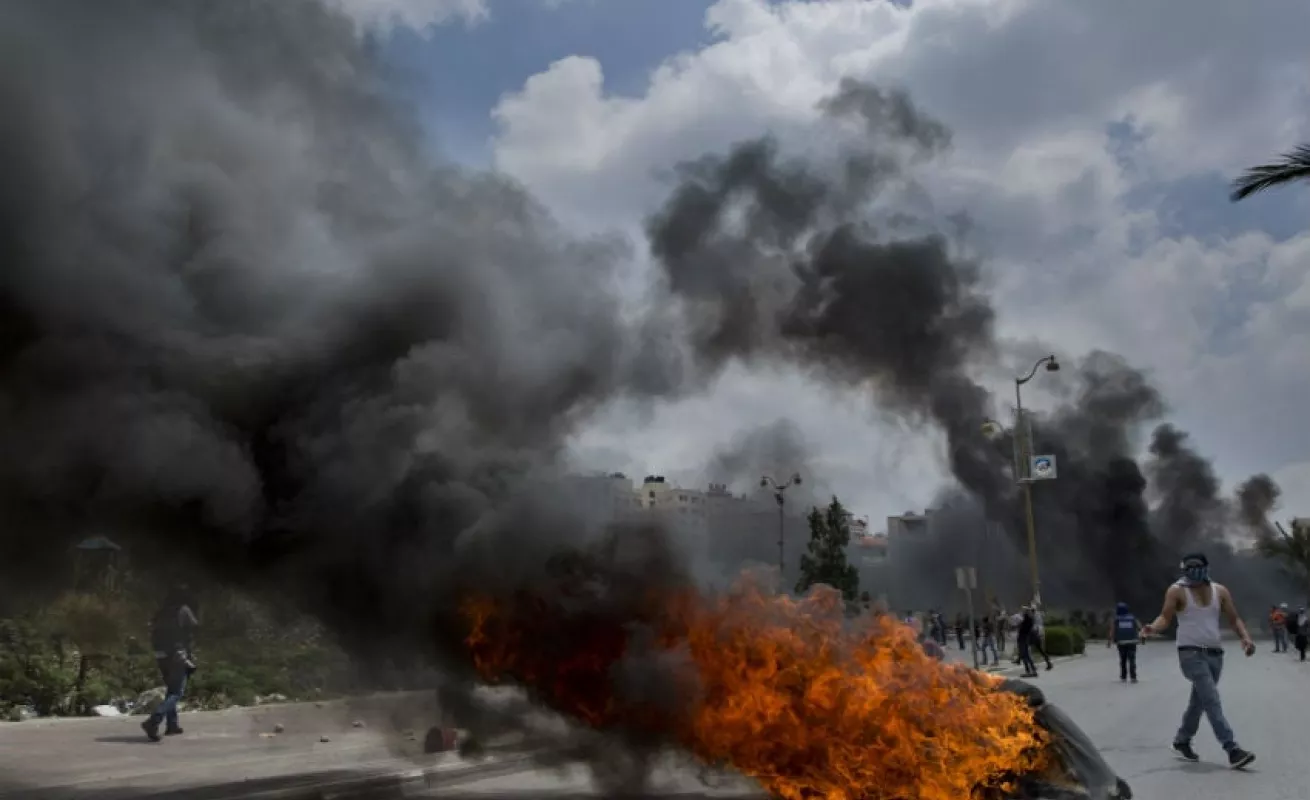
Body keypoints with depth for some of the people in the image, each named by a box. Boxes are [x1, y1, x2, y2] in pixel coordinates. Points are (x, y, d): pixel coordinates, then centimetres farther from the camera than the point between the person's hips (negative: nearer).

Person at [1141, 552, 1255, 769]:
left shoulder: (1220, 591, 8)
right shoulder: (1177, 591, -4)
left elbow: (1234, 619, 10)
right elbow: (1165, 617, -6)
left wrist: (1245, 638, -8)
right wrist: (1153, 628, -28)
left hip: (1215, 654, 5)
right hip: (1191, 653, -5)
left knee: (1199, 700, 16)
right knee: (1212, 700, -15)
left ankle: (1181, 741, 32)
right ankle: (1232, 749, -20)